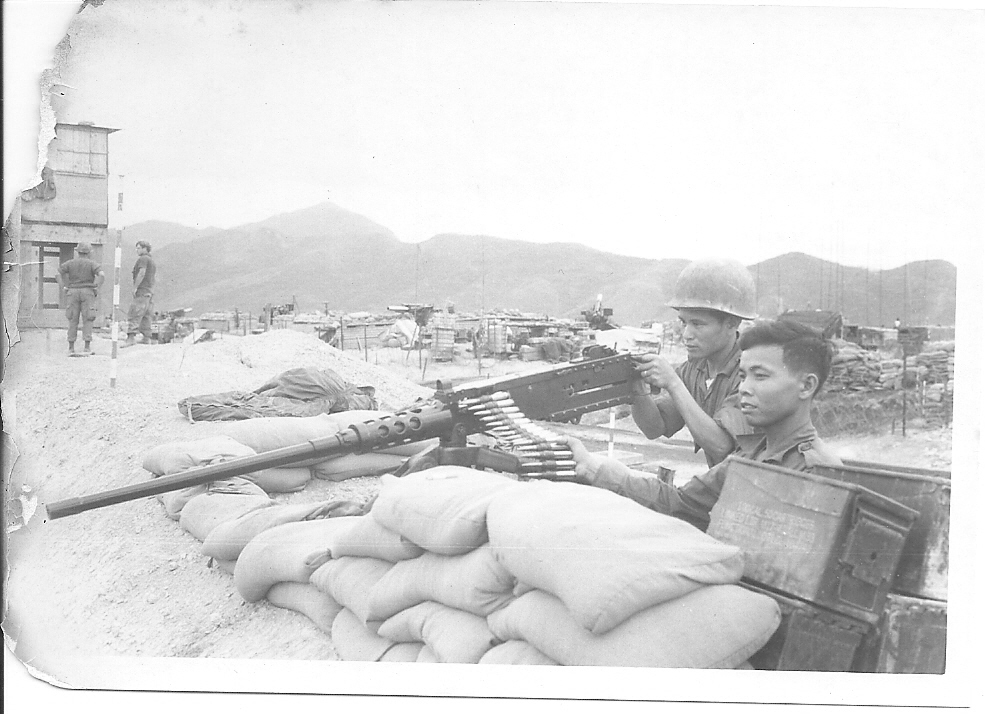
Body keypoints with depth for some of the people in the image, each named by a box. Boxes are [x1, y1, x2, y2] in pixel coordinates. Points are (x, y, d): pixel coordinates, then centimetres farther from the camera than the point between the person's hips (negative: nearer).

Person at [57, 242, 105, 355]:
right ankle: (87, 347, -7)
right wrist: (97, 289, -8)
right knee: (87, 321, 1)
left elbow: (58, 273, -4)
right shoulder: (92, 264, -1)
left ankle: (71, 348, 5)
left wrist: (63, 288, 0)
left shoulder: (70, 263, 5)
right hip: (87, 293, -2)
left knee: (73, 321, 7)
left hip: (73, 293, 2)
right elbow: (102, 275, -17)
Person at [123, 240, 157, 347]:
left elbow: (142, 273, -20)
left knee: (134, 315, -14)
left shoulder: (143, 259, -7)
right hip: (150, 291, 10)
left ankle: (131, 337, -24)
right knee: (146, 316, 13)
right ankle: (147, 338, 14)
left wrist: (135, 287, -18)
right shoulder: (152, 260, 22)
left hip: (141, 291, -10)